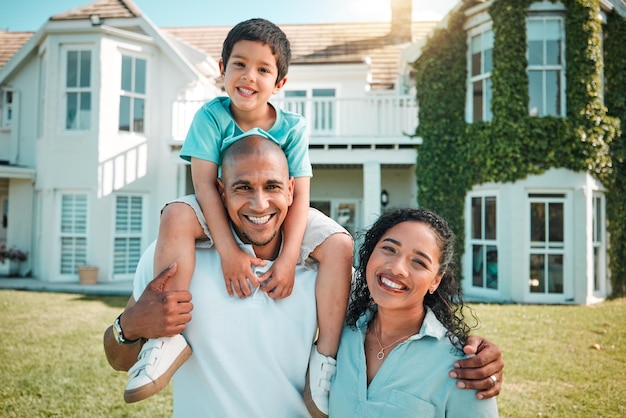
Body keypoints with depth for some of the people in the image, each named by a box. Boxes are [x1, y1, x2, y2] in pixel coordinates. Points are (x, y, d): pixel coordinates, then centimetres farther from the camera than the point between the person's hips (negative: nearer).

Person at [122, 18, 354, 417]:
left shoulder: (293, 127, -10)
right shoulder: (211, 116, -11)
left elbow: (299, 196, -15)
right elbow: (205, 183, -19)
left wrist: (288, 258, -26)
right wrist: (228, 250, -29)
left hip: (280, 218, 1)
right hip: (221, 216, 0)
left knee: (340, 244, -22)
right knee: (177, 215, -31)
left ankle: (326, 355, -15)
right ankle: (170, 337, -25)